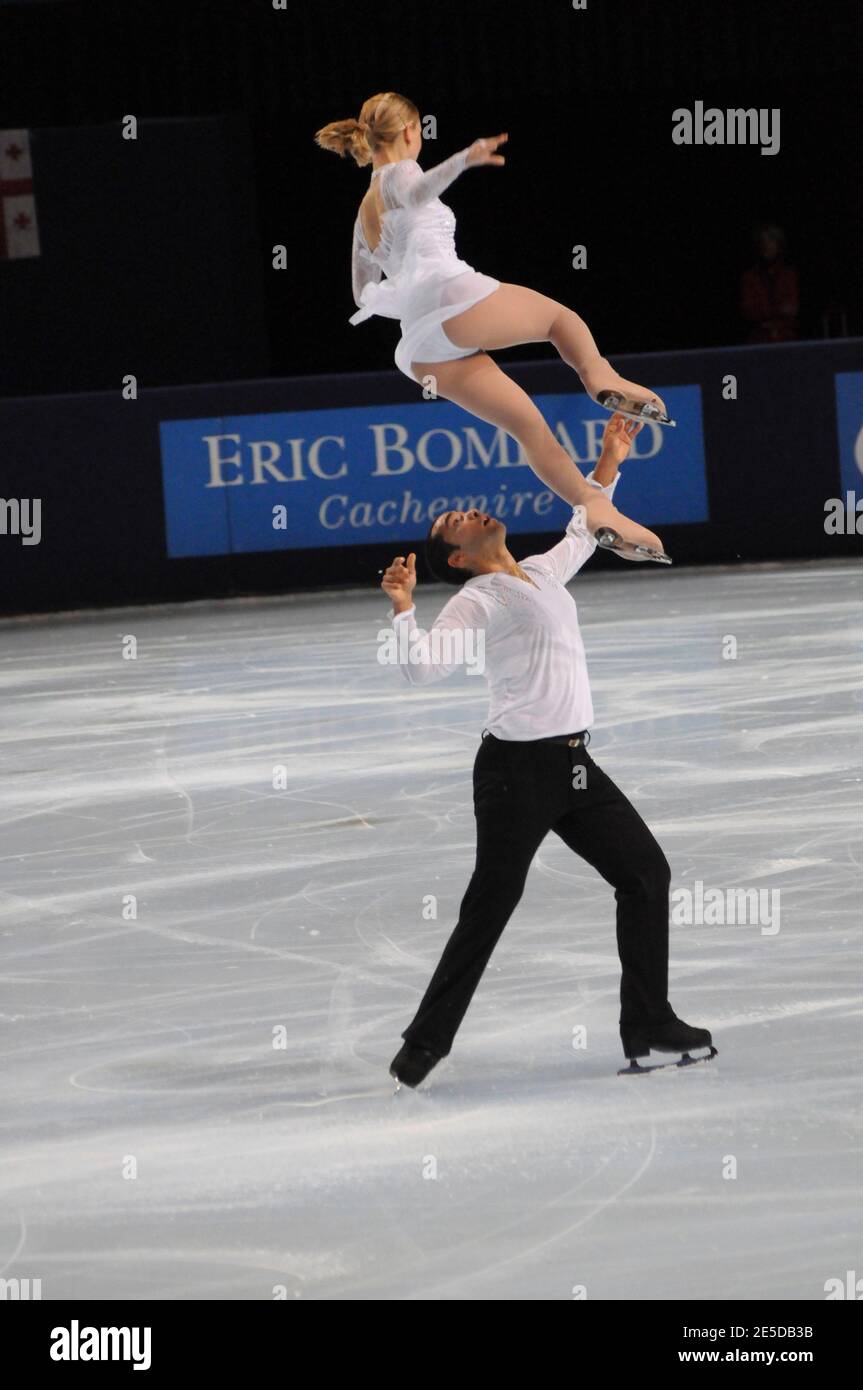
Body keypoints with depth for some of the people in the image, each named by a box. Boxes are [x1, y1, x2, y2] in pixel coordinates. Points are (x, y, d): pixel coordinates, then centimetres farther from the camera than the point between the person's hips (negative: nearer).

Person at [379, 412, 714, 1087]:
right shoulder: (478, 600, -7)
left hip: (574, 765, 8)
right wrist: (403, 608, -34)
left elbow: (582, 534, 39)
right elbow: (423, 665, -20)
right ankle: (425, 1045, 2)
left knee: (646, 873, 7)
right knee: (488, 911, -6)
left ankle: (647, 1024, 13)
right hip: (518, 769, -8)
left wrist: (610, 461, 38)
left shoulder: (542, 574, 17)